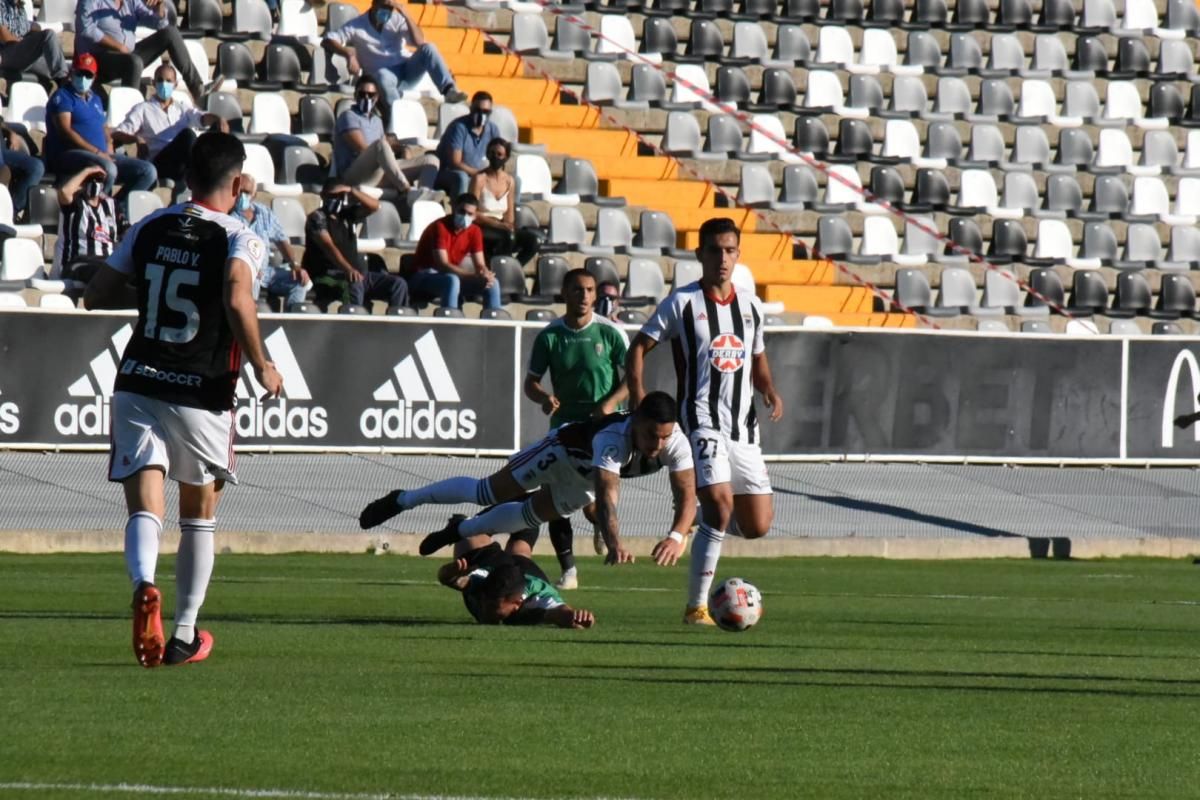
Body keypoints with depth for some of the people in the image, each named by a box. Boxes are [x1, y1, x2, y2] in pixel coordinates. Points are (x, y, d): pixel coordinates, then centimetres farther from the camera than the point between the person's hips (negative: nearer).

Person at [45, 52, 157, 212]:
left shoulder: (95, 99, 26)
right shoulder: (63, 97, 1)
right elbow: (65, 131, -11)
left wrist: (109, 152, 3)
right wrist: (97, 153, -17)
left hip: (102, 155, 8)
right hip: (69, 155, -8)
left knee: (148, 171, -7)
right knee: (108, 169, -38)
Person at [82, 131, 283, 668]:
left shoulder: (149, 230, 6)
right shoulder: (239, 241, -7)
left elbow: (96, 296, 9)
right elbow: (237, 300, -26)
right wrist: (261, 367, -13)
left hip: (138, 387, 2)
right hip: (203, 396, -2)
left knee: (145, 507, -5)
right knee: (199, 514, 18)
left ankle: (144, 587, -37)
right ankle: (185, 635, 22)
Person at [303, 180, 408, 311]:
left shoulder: (348, 215, 20)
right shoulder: (317, 218, -3)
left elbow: (374, 206, 9)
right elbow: (328, 246, -19)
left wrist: (352, 191, -4)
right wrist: (348, 269, -35)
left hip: (354, 273, 8)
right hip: (327, 276, -8)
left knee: (398, 284, -7)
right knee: (354, 284, -40)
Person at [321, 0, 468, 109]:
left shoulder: (397, 20, 4)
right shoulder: (356, 26, -1)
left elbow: (419, 42, -8)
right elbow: (327, 41, -8)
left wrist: (406, 15, -17)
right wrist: (349, 53, -26)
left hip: (408, 70, 3)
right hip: (386, 74, -3)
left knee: (428, 48, -25)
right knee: (383, 76, -40)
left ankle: (449, 90, -38)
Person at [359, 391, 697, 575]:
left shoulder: (676, 444, -37)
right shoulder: (613, 438, -50)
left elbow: (687, 496, -41)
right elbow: (606, 496, -60)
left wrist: (675, 536, -61)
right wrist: (614, 543, -76)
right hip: (567, 450, -5)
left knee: (532, 514, 21)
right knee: (488, 493, 5)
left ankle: (460, 531, 48)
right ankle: (403, 500, 26)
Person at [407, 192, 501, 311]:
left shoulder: (474, 231, 0)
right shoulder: (440, 227, -21)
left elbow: (480, 265, -1)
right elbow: (442, 265, -29)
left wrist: (486, 275, -28)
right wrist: (475, 276, -37)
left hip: (450, 275, 7)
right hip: (423, 277, -7)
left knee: (492, 283, -9)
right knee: (452, 280, -39)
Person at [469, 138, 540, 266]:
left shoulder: (509, 181, 9)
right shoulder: (480, 179, -7)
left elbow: (510, 214, 12)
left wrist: (508, 225, -11)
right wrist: (497, 224, -22)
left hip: (501, 228, 6)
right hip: (481, 229, -6)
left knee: (533, 240, -19)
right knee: (508, 236, -36)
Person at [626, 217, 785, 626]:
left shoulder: (750, 306, 12)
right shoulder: (682, 302, -2)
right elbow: (639, 347, 2)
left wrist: (770, 392, 4)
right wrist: (639, 397, -12)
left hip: (743, 425, 5)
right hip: (702, 420, -5)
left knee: (757, 526, 1)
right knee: (721, 506, -22)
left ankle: (707, 519, 34)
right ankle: (696, 606, -13)